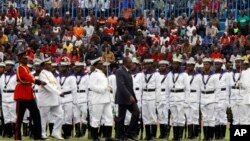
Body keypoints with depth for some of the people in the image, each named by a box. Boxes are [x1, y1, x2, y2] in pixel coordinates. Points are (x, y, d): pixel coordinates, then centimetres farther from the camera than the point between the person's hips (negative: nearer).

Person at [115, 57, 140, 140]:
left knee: (136, 112, -6)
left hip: (130, 98, 8)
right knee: (121, 118, 0)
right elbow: (121, 85, -23)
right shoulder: (119, 72, -12)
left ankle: (130, 133, 0)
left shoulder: (127, 72, 16)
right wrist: (129, 96, -28)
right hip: (123, 98, -8)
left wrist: (133, 96, 11)